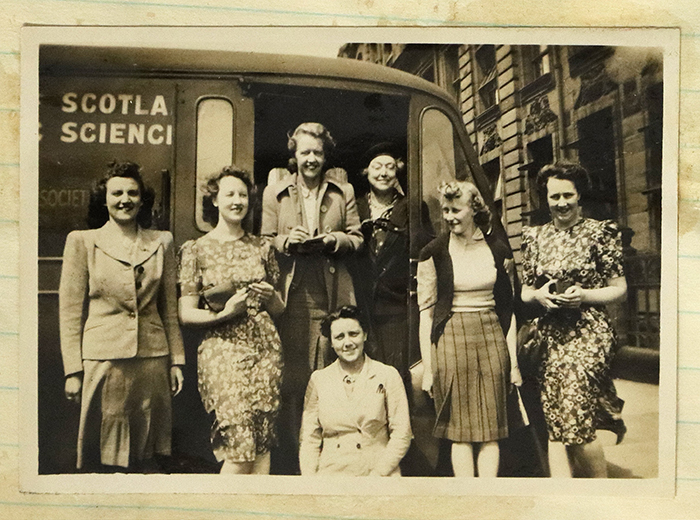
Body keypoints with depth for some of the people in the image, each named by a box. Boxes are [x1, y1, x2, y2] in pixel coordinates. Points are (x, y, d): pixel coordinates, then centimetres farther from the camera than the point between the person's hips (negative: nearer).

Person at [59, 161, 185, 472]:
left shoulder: (161, 242, 10)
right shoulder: (82, 241, 3)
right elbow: (70, 310, 1)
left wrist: (176, 361, 8)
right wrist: (73, 370, -4)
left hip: (152, 361, 2)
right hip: (103, 361, -2)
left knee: (147, 457, 10)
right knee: (102, 459, 5)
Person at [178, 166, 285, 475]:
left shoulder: (262, 247, 13)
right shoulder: (197, 250, 3)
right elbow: (186, 314, 0)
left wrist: (270, 296, -4)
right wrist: (223, 314, -15)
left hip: (265, 347, 4)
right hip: (222, 351, -3)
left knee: (262, 443, 1)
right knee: (240, 444, -7)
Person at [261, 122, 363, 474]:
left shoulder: (343, 192, 17)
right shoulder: (274, 193, 15)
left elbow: (357, 237, 14)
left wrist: (335, 239, -7)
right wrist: (287, 241, -9)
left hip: (333, 295, 1)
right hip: (293, 295, 0)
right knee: (291, 376, -1)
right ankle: (290, 459, 9)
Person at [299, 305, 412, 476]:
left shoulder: (388, 376, 5)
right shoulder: (318, 379, 10)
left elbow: (401, 434, 3)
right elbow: (309, 438, 10)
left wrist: (377, 474, -6)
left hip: (378, 474, -1)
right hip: (330, 473, 1)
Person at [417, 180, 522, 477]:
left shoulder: (499, 248, 6)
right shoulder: (434, 253, 0)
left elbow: (509, 308, 8)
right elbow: (425, 311, 0)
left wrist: (514, 361, 5)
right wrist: (427, 368, -4)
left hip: (492, 338, 2)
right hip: (451, 339, -2)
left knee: (491, 429, 4)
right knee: (460, 430, 0)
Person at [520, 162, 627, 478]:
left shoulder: (600, 233, 1)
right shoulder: (535, 237, 11)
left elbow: (620, 289, 3)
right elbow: (524, 292, 16)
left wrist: (583, 296, -14)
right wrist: (538, 295, -6)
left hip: (587, 336, -4)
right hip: (549, 337, 4)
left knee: (574, 422, -10)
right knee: (555, 425, 0)